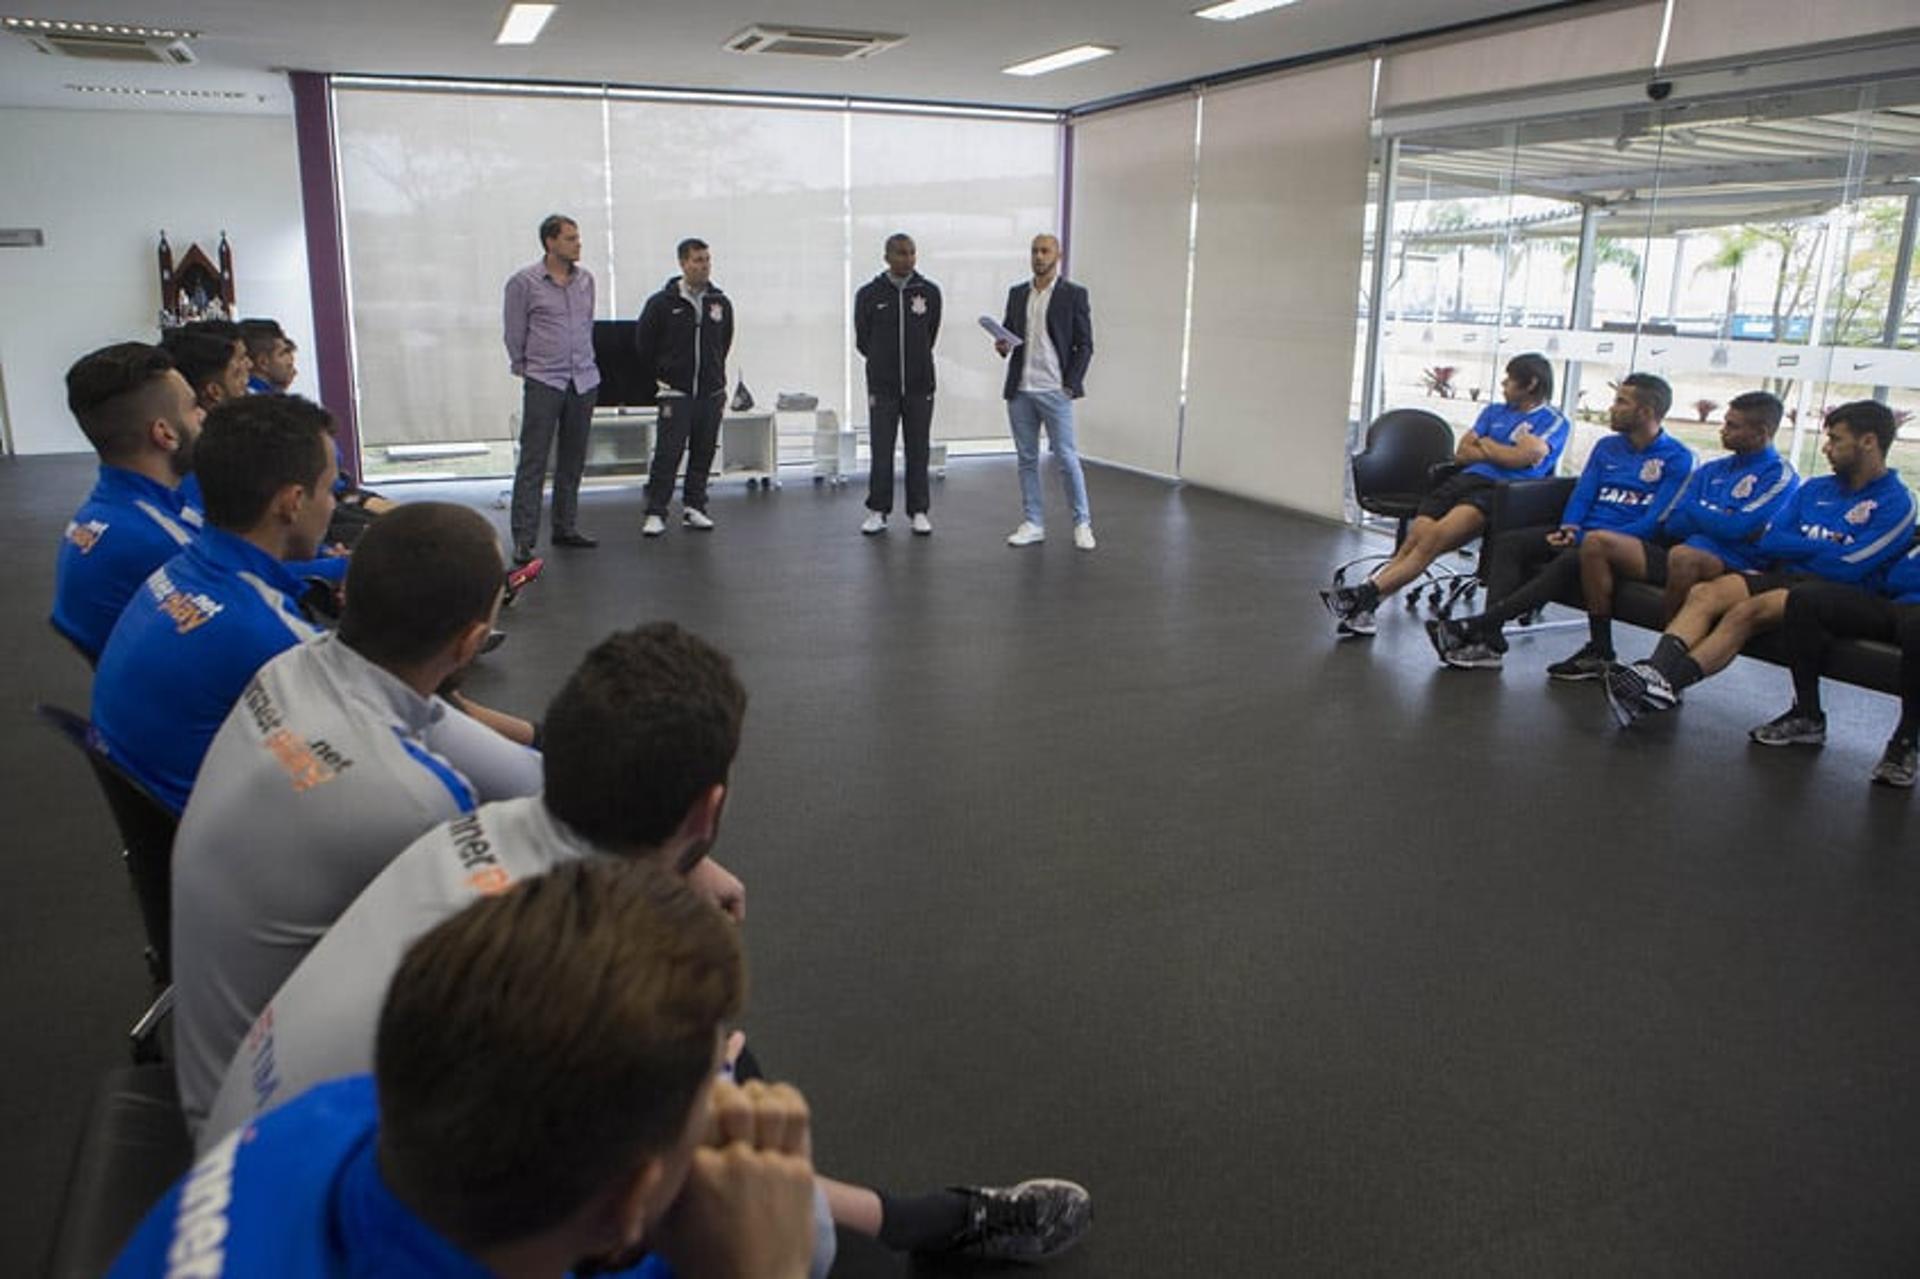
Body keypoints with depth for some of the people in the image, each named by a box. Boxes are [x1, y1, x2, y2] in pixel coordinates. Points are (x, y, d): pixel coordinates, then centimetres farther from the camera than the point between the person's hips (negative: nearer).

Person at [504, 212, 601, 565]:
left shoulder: (586, 279, 10)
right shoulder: (524, 281, -5)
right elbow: (514, 332, 2)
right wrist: (524, 368, 8)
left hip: (584, 380, 5)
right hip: (543, 382, -5)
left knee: (573, 460, 11)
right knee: (533, 461, -7)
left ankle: (565, 528, 21)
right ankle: (523, 539, -5)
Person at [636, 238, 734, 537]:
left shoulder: (721, 303, 6)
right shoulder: (662, 302, -5)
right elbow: (644, 342, 4)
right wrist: (659, 375, 7)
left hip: (711, 391, 4)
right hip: (676, 392, -4)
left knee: (703, 453, 7)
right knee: (667, 454, -6)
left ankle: (694, 507, 18)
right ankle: (655, 513, -1)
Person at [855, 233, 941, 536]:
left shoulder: (930, 291, 3)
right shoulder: (869, 294, 0)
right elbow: (862, 340, 8)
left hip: (919, 385, 1)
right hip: (882, 386, -1)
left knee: (918, 451, 5)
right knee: (882, 452, 2)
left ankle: (919, 511, 14)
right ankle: (878, 511, 12)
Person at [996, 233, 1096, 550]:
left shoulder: (1074, 294, -1)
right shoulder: (1017, 293, 12)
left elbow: (1085, 345, -1)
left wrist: (1071, 384, -10)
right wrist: (1002, 345, -5)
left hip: (1054, 392, -5)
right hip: (1019, 392, 5)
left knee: (1066, 458, -3)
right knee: (1027, 460, 8)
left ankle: (1082, 524, 8)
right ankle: (1033, 524, 15)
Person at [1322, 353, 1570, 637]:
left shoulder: (1554, 421, 10)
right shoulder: (1495, 411, 29)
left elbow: (1525, 457, -8)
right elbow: (1461, 453, 18)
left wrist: (1486, 445, 9)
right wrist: (1505, 453, 4)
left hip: (1503, 490, -5)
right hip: (1467, 479, 5)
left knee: (1436, 536, -30)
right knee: (1415, 536, -22)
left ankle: (1367, 594, -37)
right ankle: (1363, 608, -35)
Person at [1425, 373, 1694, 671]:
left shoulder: (1676, 458, -1)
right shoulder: (1607, 447, 19)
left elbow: (1653, 522, -11)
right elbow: (1582, 494, 14)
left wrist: (1588, 539, -18)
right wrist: (1570, 529, -9)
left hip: (1630, 544, -7)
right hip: (1581, 537, 7)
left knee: (1571, 561, -37)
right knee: (1508, 542, -17)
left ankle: (1476, 626, -38)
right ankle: (1488, 639, -33)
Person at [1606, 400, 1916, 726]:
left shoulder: (1895, 502, 1)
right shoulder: (1815, 489, 22)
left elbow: (1848, 568, -10)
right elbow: (1768, 543, 12)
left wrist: (1794, 548, 3)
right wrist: (1824, 546, -1)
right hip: (1781, 577, 6)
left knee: (1747, 611, -34)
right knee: (1704, 593, -24)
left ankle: (1664, 686, -48)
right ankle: (1654, 673, -46)